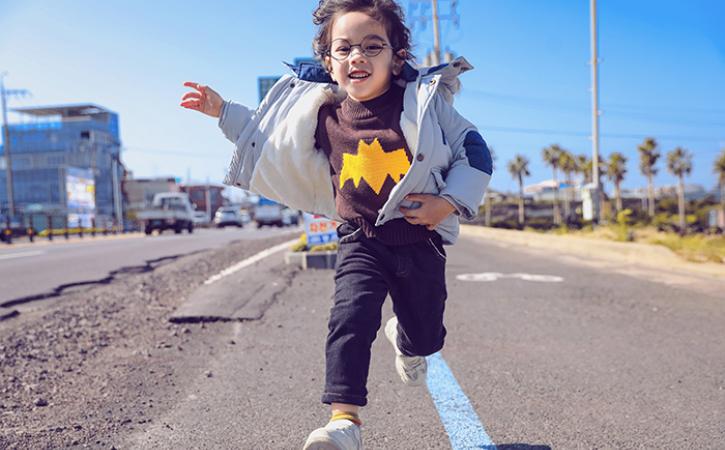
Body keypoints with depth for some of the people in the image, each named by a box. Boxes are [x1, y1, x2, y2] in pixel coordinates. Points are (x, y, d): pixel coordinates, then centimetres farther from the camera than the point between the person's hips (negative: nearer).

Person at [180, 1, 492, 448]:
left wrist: (450, 202, -13)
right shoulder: (323, 112, -1)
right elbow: (268, 134, 16)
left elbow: (475, 151, -1)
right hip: (361, 240, 0)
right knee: (350, 317, -21)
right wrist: (223, 110, 9)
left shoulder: (423, 101, -8)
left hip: (419, 239, 0)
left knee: (426, 337, 14)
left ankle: (406, 340, 52)